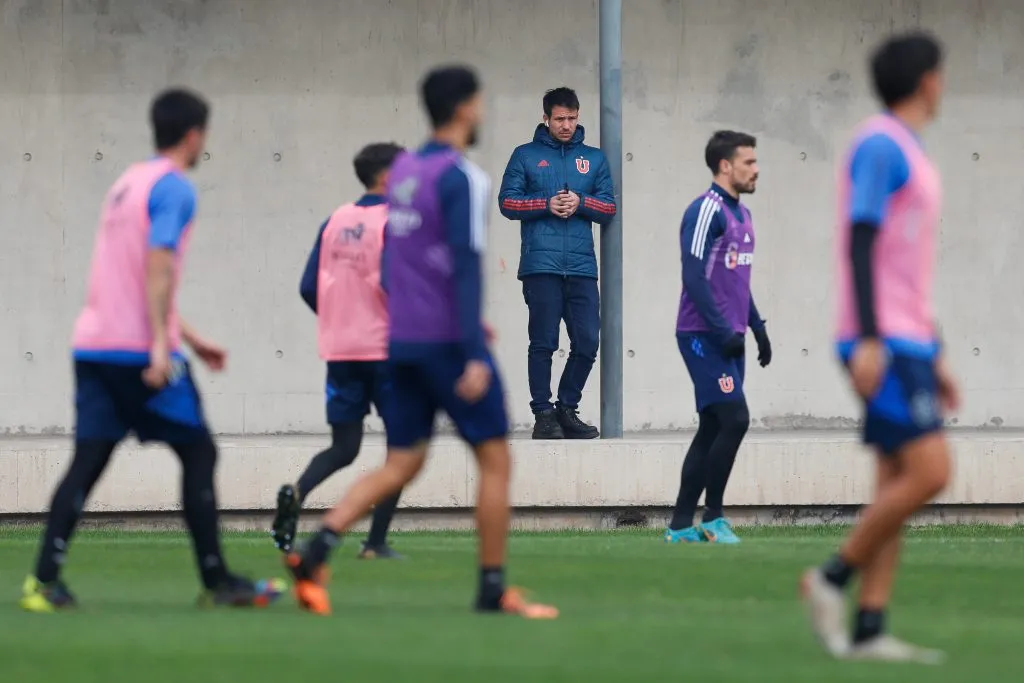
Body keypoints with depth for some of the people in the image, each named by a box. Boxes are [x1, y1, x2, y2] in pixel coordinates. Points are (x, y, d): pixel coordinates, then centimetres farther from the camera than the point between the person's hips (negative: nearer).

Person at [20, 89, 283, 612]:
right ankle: (216, 582, 6)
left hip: (93, 347, 8)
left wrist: (191, 338, 32)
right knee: (198, 453, 4)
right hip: (139, 349, -8)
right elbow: (157, 268, -19)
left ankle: (44, 581, -9)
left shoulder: (128, 182, 21)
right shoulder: (173, 188, -7)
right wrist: (161, 345, -23)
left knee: (87, 461, 2)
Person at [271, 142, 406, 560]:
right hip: (384, 348, -6)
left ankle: (296, 493, -20)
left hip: (339, 352, 6)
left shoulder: (336, 221, 9)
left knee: (343, 447, 10)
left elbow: (309, 287, 8)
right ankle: (376, 543, 1)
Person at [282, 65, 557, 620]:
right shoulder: (462, 178, -13)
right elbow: (466, 265, -20)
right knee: (495, 460, 5)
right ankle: (493, 589, 8)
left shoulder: (402, 171, 11)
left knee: (401, 464, 9)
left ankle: (314, 552, -9)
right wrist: (474, 355, -22)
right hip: (449, 341, -7)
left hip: (403, 340, 7)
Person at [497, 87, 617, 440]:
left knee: (587, 343, -2)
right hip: (541, 265, -3)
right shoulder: (526, 156, 10)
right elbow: (507, 202, 3)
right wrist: (546, 204, -10)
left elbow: (609, 208, 12)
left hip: (581, 267, 3)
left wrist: (581, 202, -7)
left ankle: (568, 409, 13)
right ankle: (543, 414, 2)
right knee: (543, 343, -4)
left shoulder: (594, 159, 17)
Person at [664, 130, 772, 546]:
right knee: (734, 419, -14)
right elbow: (694, 278, -19)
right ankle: (712, 519, -6)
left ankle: (681, 527, 11)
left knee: (712, 429, 8)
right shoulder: (706, 211, -13)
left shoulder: (741, 214, 15)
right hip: (704, 336, -9)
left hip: (728, 338, 9)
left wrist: (758, 329, 19)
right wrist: (723, 331, -21)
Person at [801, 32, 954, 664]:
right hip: (884, 344, -10)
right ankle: (833, 580, -6)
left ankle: (868, 630, 1)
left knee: (898, 483, 4)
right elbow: (861, 243, -16)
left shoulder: (909, 156, 20)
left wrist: (934, 357, 23)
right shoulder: (880, 146, -9)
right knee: (929, 472, -15)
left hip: (908, 344, 10)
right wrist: (869, 339, -23)